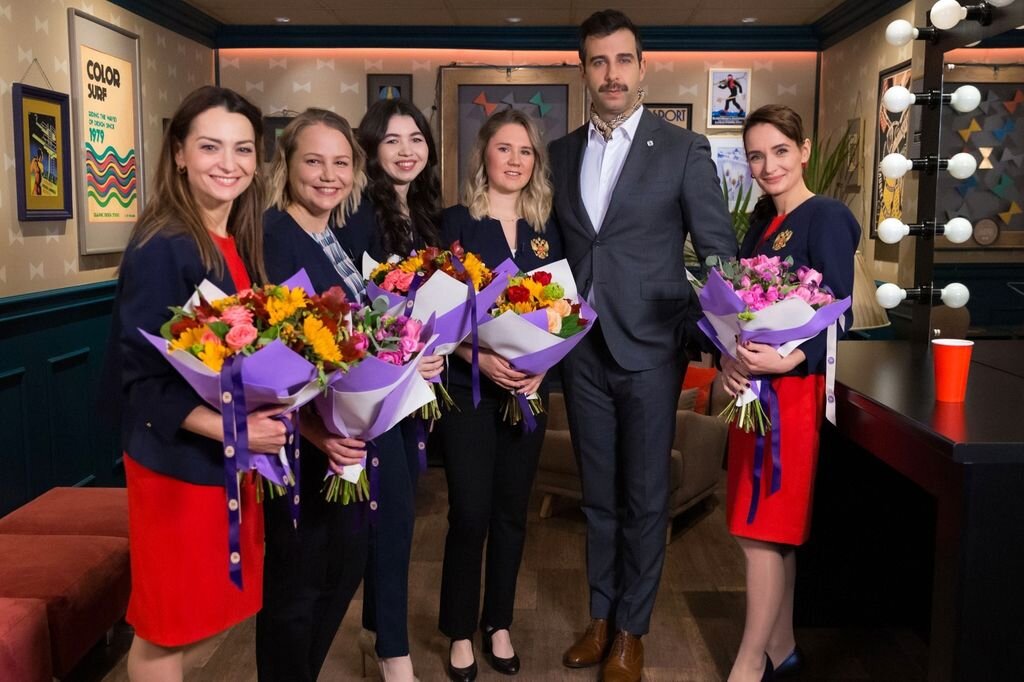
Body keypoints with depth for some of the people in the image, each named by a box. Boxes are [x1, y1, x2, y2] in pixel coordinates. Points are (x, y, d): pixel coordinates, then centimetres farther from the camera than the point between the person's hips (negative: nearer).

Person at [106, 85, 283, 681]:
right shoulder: (161, 247, -18)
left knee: (220, 606, 20)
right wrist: (228, 428, -28)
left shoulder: (242, 243, 6)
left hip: (236, 454, 8)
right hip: (177, 459, -8)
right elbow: (141, 375, -20)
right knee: (171, 620, 10)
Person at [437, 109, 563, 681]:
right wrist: (479, 358, -19)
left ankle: (499, 625, 28)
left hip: (529, 388, 4)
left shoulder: (546, 230, 8)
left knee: (512, 511, 11)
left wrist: (542, 366, -8)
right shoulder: (456, 222, -2)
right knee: (470, 513, -2)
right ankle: (461, 631, 18)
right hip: (469, 386, -3)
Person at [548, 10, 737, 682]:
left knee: (644, 496, 8)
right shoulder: (561, 153, 8)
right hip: (583, 350, 4)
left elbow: (721, 253, -5)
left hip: (650, 348, -3)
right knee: (598, 494, 15)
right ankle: (601, 616, 32)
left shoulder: (684, 149, -3)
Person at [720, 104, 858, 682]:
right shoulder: (763, 222, 13)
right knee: (776, 530, 14)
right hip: (752, 383, 7)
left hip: (794, 385, -7)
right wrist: (729, 357, -9)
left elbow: (839, 316, -15)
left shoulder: (826, 218, -9)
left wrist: (789, 360, -29)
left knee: (764, 530, -3)